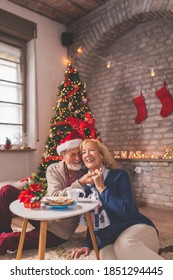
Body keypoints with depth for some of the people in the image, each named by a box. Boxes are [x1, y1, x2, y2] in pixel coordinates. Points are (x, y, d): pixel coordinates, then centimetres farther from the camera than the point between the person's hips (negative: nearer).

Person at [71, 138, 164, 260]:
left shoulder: (119, 175, -3)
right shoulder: (86, 184, 12)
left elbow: (126, 211, -16)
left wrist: (101, 187, -13)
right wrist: (87, 244, 8)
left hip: (136, 228, -2)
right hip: (109, 241, 3)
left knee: (124, 244, -39)